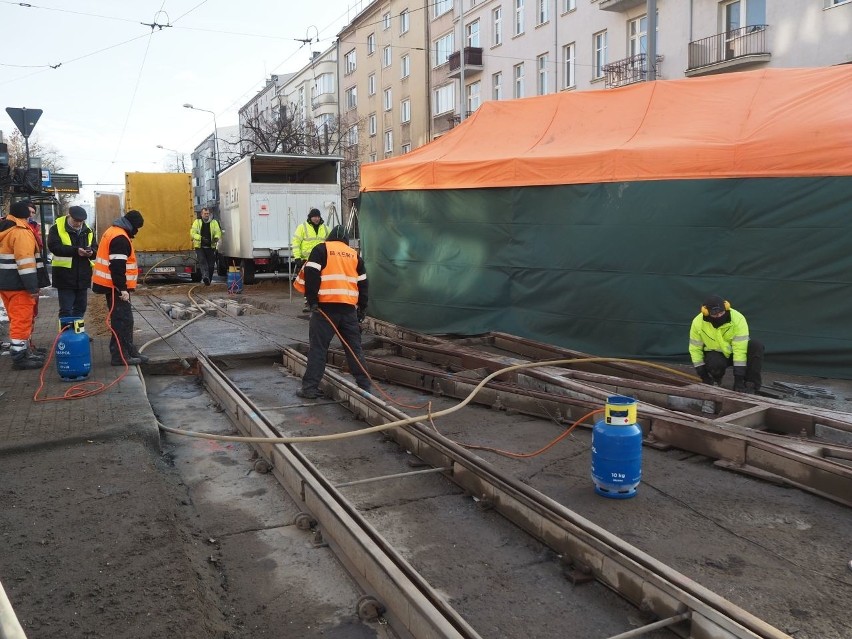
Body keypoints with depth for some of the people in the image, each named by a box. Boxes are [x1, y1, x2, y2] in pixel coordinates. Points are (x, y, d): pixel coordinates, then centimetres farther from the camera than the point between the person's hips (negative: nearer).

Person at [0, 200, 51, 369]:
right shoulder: (20, 231, -16)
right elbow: (25, 261, -23)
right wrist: (32, 286, -23)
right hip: (18, 284, -10)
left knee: (19, 319, 19)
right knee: (22, 320, -5)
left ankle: (24, 349, 29)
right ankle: (20, 357, -1)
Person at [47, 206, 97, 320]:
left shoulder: (88, 231, 10)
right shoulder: (57, 229, -5)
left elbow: (96, 248, 11)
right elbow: (54, 246, -18)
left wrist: (91, 252, -13)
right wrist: (75, 250, -27)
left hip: (83, 276, 5)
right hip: (65, 276, -5)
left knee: (80, 307, 14)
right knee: (66, 310, -3)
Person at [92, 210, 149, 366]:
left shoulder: (113, 232, 16)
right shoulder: (120, 237, -18)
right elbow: (117, 266, -24)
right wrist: (122, 289, -23)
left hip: (112, 285, 11)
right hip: (116, 287, -11)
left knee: (123, 319, 14)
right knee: (123, 320, -7)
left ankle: (130, 352, 20)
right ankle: (120, 356, -5)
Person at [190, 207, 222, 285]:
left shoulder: (214, 222, 10)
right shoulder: (197, 222, 6)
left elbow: (218, 232, 0)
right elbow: (192, 233, -4)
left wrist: (216, 238, -24)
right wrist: (201, 238, -21)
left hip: (211, 247, 2)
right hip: (199, 247, -2)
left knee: (211, 265, 4)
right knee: (202, 262, -20)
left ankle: (208, 280, 18)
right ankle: (205, 277, -36)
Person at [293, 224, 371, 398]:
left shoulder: (321, 249, 6)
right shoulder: (354, 255, 18)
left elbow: (311, 274, -8)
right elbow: (363, 283, 18)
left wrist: (311, 299, -7)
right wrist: (363, 308, 24)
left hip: (326, 306, -3)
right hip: (349, 308, 4)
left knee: (317, 348, 1)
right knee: (354, 347, 11)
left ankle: (310, 387, 1)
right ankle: (364, 385, 14)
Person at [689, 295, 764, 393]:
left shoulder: (738, 318, -29)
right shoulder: (698, 322, -21)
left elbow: (740, 348, -31)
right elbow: (695, 349, -12)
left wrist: (739, 379, -34)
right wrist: (704, 376, -16)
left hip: (737, 353, 0)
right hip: (715, 353, 0)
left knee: (756, 346, -30)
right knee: (715, 364, -35)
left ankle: (750, 384, -17)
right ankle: (715, 380, 2)